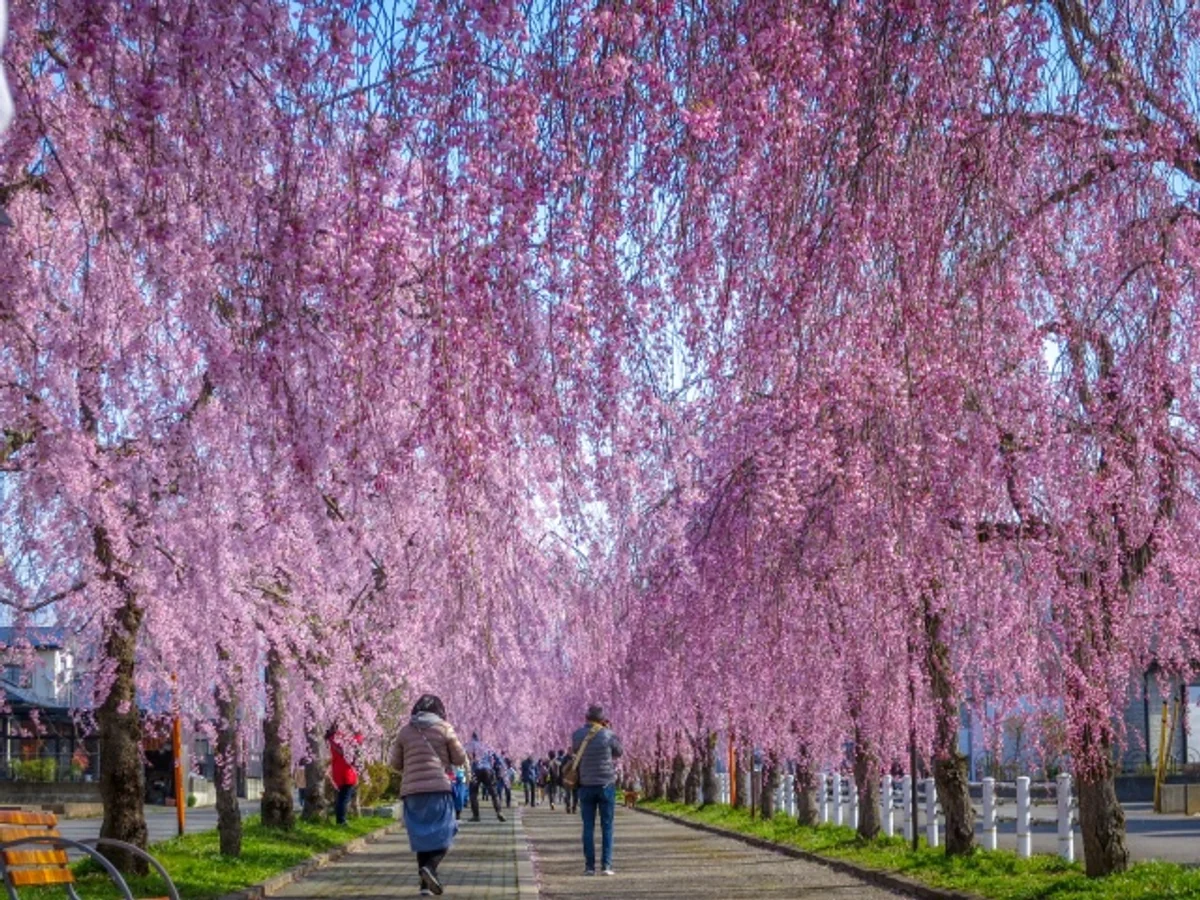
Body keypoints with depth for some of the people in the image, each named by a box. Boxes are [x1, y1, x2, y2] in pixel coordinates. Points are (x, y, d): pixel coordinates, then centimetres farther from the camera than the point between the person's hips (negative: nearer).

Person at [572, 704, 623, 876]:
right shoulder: (608, 735, -9)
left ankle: (589, 866, 2)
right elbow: (618, 752, 7)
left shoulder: (577, 735, -2)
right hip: (606, 784, -2)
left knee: (588, 827, 6)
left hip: (586, 786, 2)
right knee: (607, 827, 4)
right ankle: (606, 865, -2)